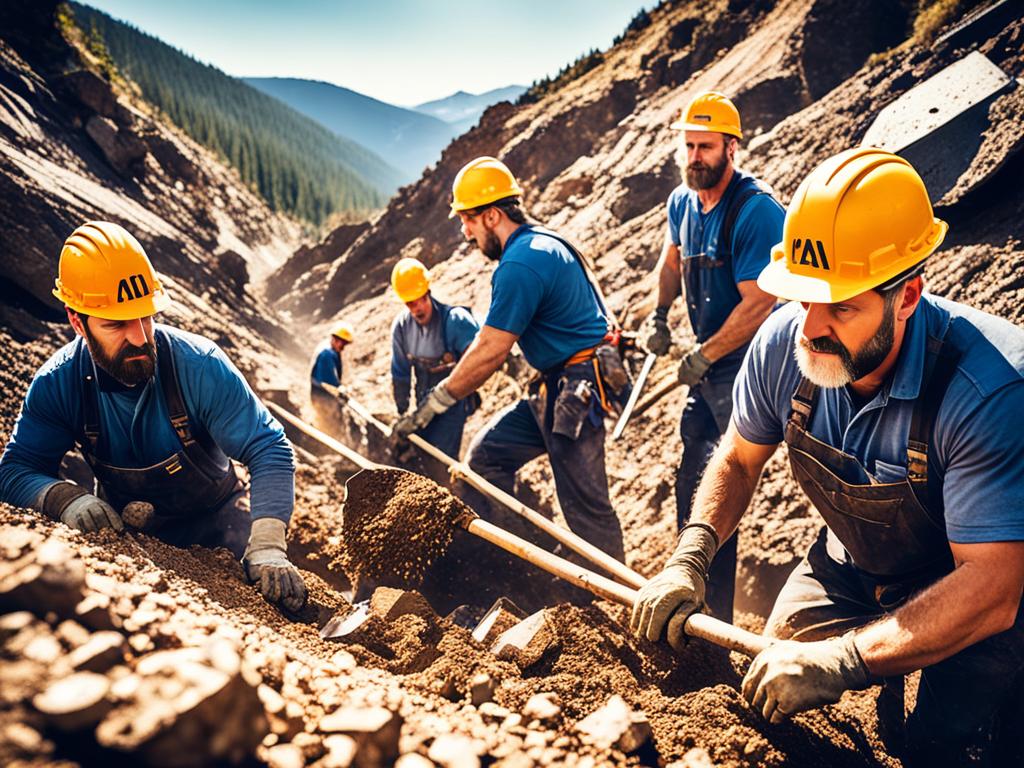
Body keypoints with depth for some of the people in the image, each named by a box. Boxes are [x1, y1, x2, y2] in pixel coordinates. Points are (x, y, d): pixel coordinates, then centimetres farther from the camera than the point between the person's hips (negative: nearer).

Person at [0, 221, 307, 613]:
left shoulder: (199, 366, -24)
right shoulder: (57, 383, -15)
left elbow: (269, 450, -25)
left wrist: (266, 546, -38)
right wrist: (64, 496, -32)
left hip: (213, 518, -2)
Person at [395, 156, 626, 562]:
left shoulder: (520, 265, -19)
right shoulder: (542, 242, 13)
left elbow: (490, 351, -20)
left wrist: (432, 404, -11)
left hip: (575, 391, -11)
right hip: (558, 388, 11)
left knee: (585, 505, -3)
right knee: (486, 453, 12)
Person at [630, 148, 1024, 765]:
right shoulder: (784, 344, -20)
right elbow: (739, 459, -3)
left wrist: (844, 659, -43)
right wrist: (689, 560, -18)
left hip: (970, 606, -4)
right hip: (852, 571, 4)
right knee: (765, 693, -3)